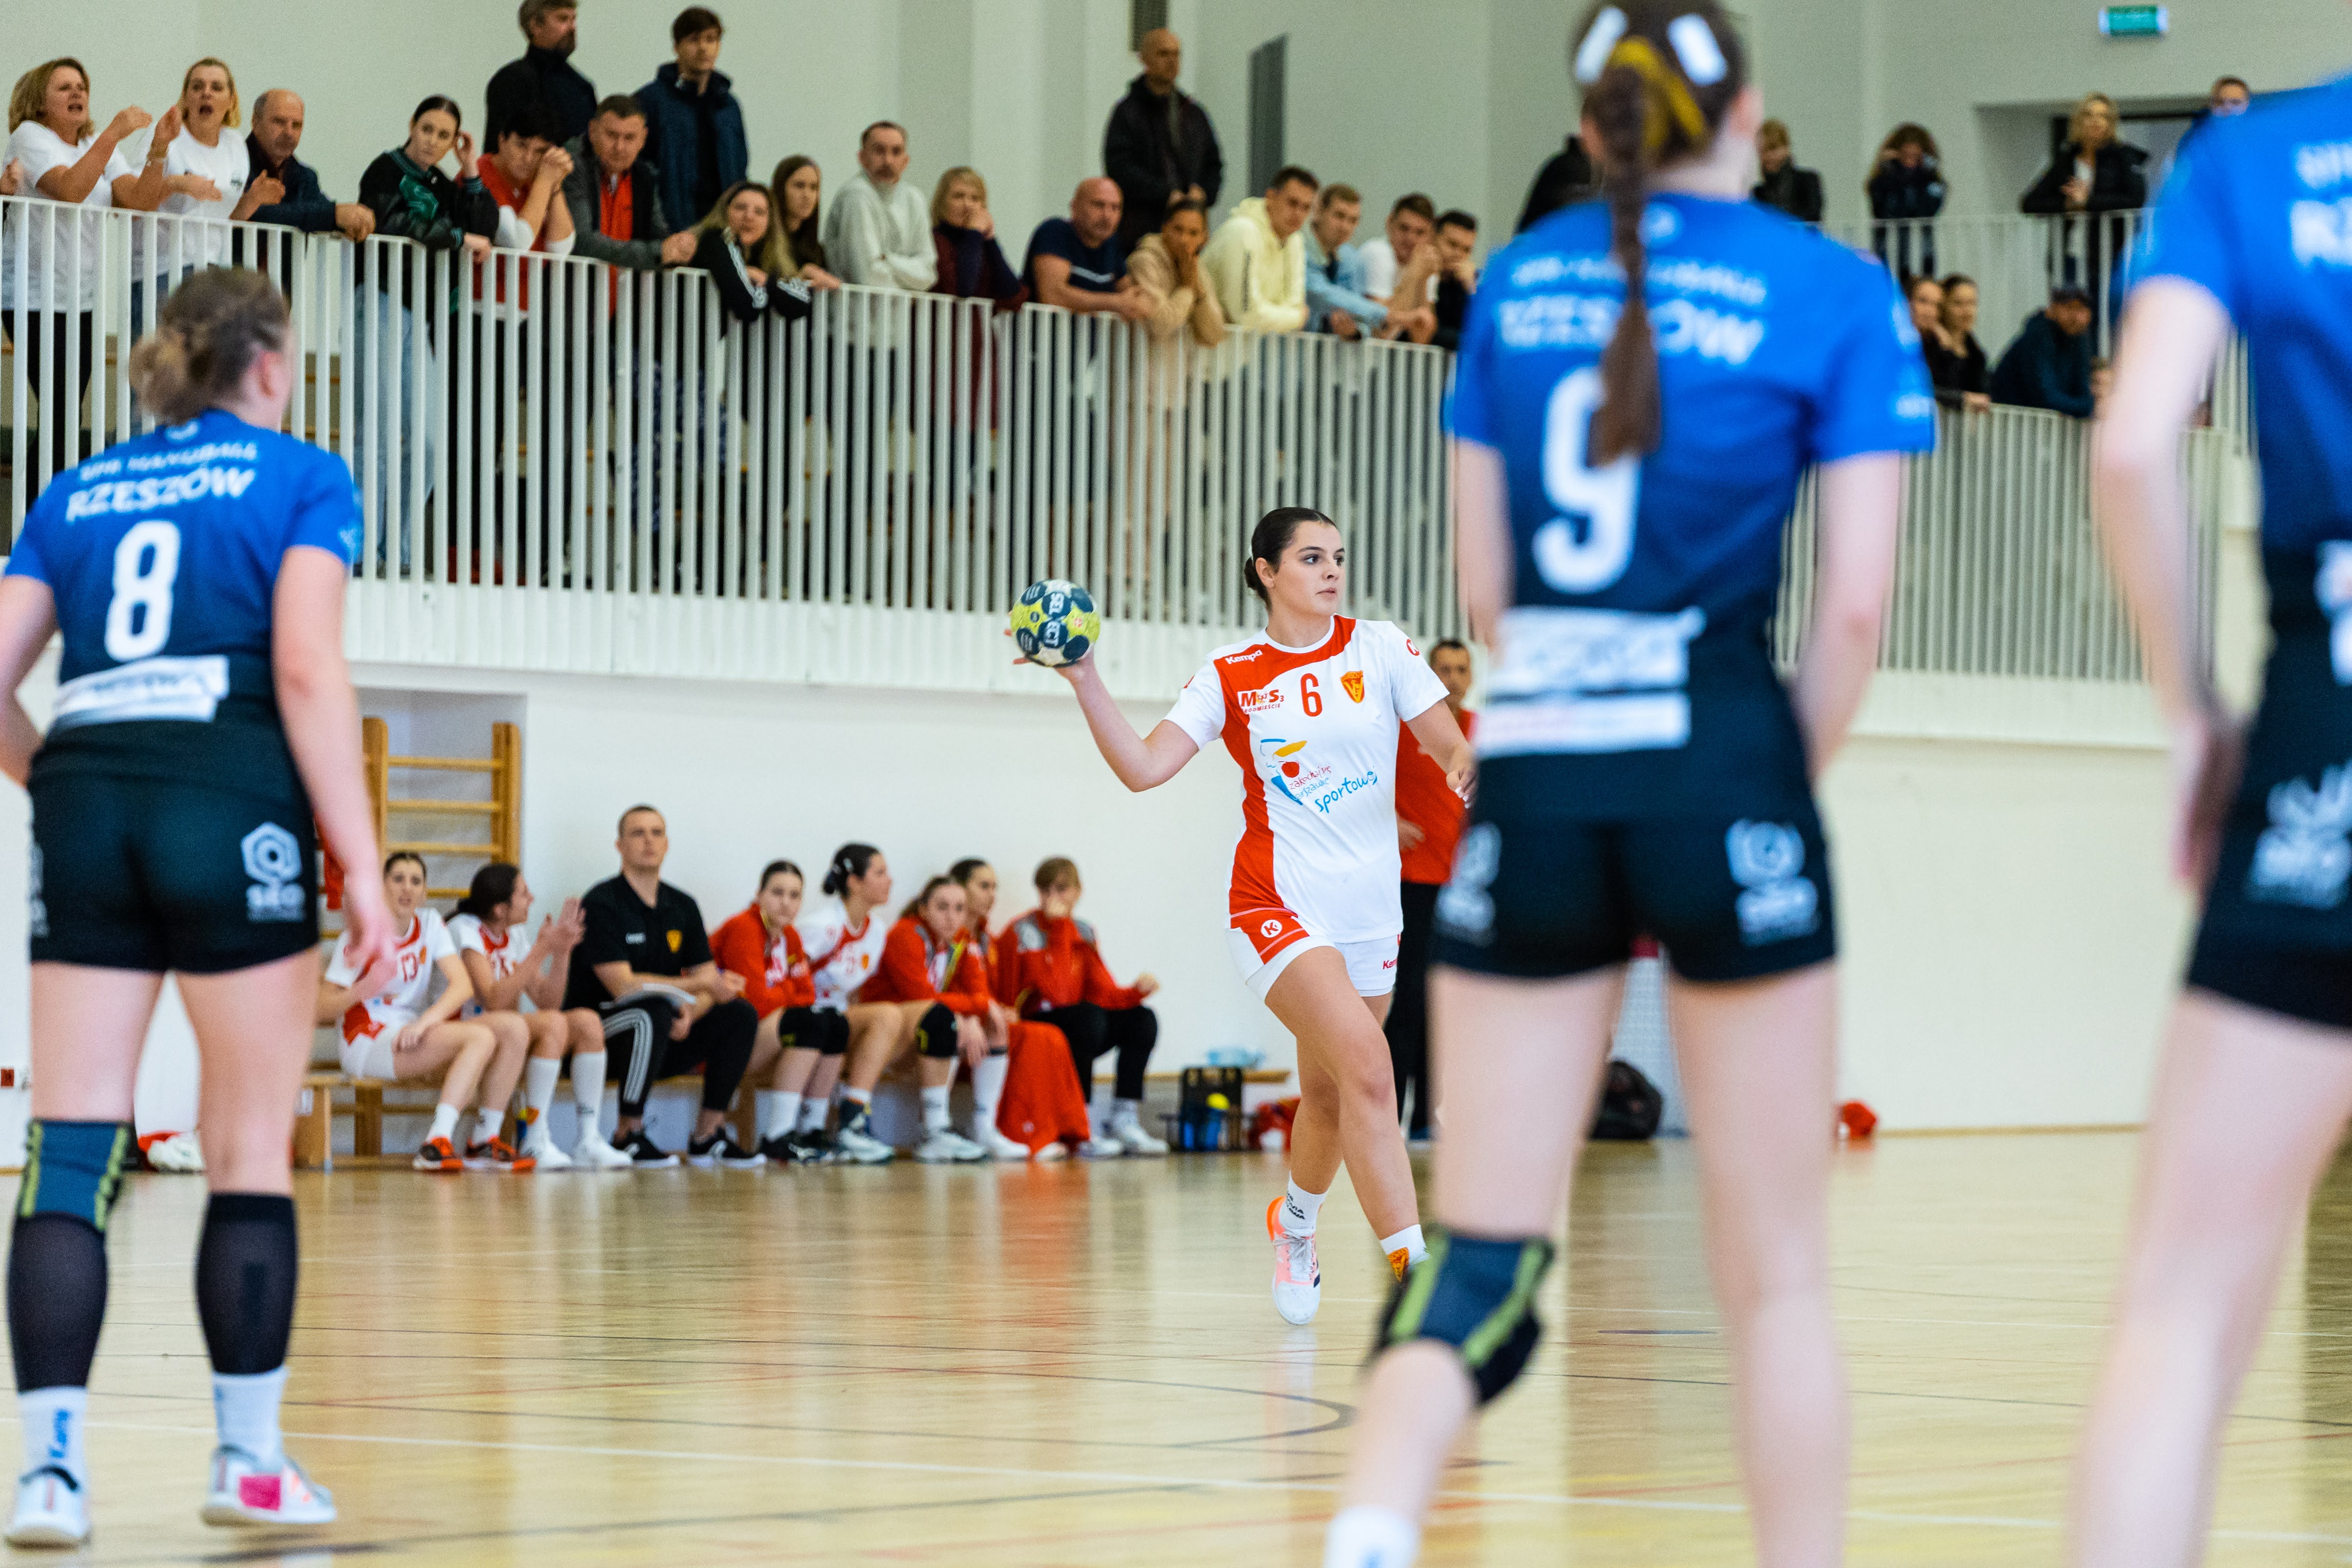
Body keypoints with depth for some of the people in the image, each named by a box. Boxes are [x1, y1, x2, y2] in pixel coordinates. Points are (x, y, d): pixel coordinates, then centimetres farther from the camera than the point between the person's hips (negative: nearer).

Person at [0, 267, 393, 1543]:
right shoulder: (299, 479, 7)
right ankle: (249, 1458, 12)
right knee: (250, 1152, 7)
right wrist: (361, 865, -6)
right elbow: (309, 670, -6)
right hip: (232, 804, -4)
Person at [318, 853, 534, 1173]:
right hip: (369, 1047, -6)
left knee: (515, 1028, -14)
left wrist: (424, 1022, -22)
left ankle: (485, 1142, -12)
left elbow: (463, 985, -5)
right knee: (481, 1037, -28)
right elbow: (319, 1011, -11)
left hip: (415, 1036, 6)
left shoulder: (430, 923, 7)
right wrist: (361, 991, -31)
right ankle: (436, 1144, -37)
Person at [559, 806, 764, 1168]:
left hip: (664, 1038, 7)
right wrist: (698, 986, -20)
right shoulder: (602, 904, -12)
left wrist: (689, 1014, -17)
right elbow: (622, 985, -21)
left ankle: (708, 1135, -5)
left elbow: (709, 980, 7)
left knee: (740, 1015, -9)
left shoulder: (683, 907, 9)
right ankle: (628, 1135, -24)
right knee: (654, 1011, -37)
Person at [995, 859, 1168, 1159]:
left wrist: (1136, 992, -19)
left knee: (1142, 1019, -7)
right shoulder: (1022, 932, -13)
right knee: (1088, 1015, -33)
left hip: (1079, 1038, 8)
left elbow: (1103, 993, 2)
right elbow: (1058, 994, -25)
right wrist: (1058, 927, -24)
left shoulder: (1083, 932, 10)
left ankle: (1125, 1123, -9)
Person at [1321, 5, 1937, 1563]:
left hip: (1530, 774, 3)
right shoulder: (1836, 293, 0)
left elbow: (1487, 587, 13)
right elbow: (1854, 606, -6)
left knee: (1480, 1257, 3)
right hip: (1718, 762, -3)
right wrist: (1781, 786, 6)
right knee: (1777, 1269, 6)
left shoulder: (1515, 284, 12)